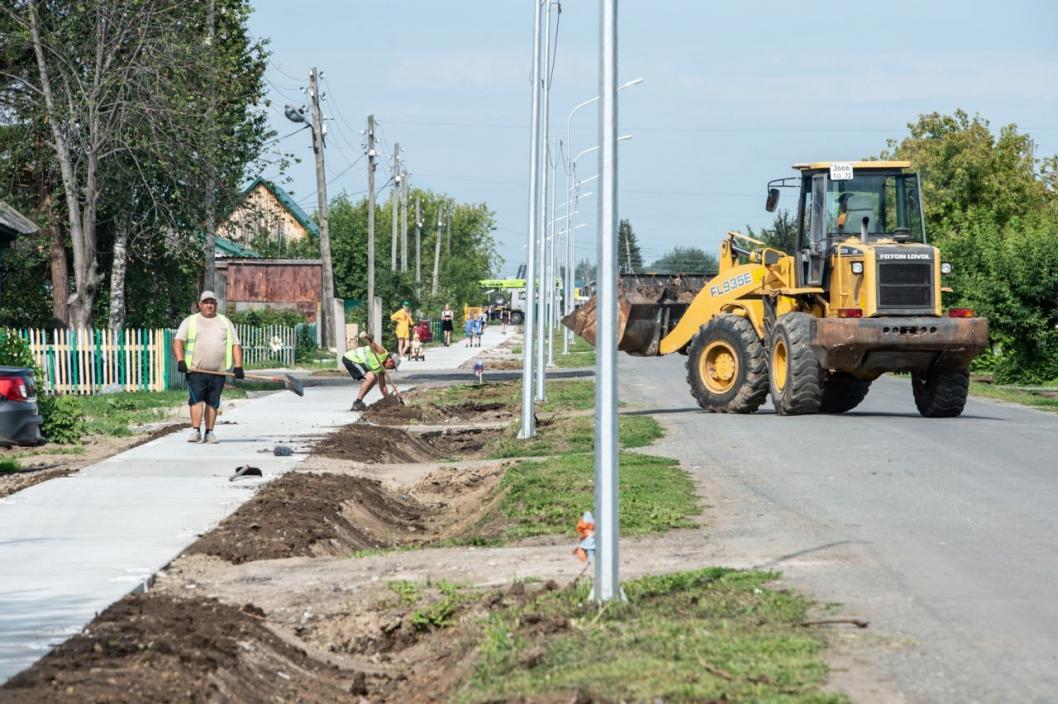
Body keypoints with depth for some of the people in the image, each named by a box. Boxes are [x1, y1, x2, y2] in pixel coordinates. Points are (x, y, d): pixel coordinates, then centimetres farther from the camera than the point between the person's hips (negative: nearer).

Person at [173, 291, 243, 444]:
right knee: (196, 399, -12)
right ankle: (195, 431, -14)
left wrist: (238, 366, 0)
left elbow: (236, 345, 12)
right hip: (196, 369, -2)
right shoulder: (190, 322, 10)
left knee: (213, 402, 2)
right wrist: (180, 360, -15)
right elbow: (178, 342, 1)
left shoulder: (225, 322, 16)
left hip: (218, 372, 2)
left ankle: (209, 432, 7)